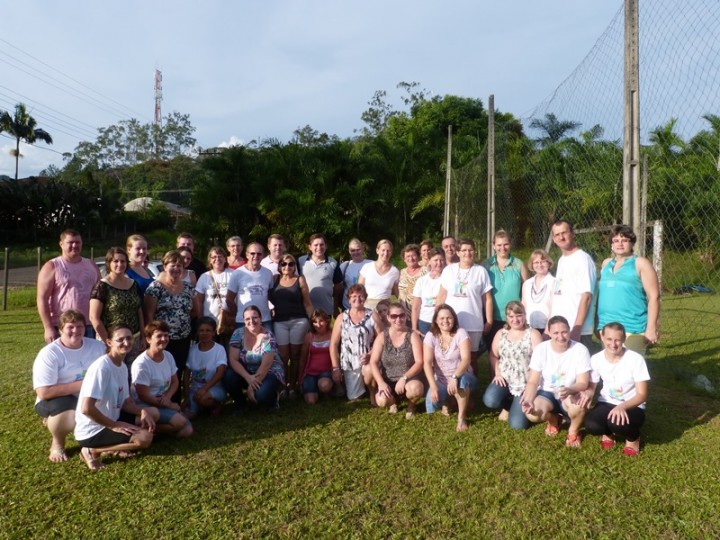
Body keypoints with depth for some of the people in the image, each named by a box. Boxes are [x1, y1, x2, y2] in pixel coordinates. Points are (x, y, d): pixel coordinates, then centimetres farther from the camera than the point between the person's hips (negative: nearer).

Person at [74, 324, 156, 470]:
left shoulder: (123, 366, 4)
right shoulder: (101, 367, -24)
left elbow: (126, 402, 10)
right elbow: (86, 408, -29)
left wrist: (143, 412, -9)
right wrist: (114, 425, -19)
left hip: (111, 420, 9)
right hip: (92, 431, -9)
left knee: (153, 412, 5)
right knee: (144, 438, -22)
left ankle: (115, 445, 4)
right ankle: (93, 451, -5)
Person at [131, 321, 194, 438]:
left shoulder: (168, 356, -1)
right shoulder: (141, 364, -22)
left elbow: (175, 382, 9)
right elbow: (144, 396, -18)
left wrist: (167, 397, -12)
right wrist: (169, 404, -11)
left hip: (164, 402, 7)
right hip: (145, 406, -7)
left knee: (187, 431, -7)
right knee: (180, 421, -25)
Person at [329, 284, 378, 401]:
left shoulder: (372, 316, 0)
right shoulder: (342, 318, 4)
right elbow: (333, 344, 2)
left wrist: (370, 355, -21)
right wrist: (335, 368, -4)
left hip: (367, 361, -2)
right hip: (349, 365, 2)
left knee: (369, 370, -36)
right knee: (354, 398, 3)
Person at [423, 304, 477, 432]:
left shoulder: (460, 333, -12)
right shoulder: (430, 336, -6)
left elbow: (466, 359, -25)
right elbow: (427, 363, -14)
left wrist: (455, 377, -41)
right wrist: (433, 386, -27)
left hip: (461, 377, -2)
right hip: (441, 380, 2)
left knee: (462, 379, -39)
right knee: (432, 403, -26)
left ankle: (461, 418, -19)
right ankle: (445, 402, 14)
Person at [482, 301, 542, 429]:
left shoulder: (533, 334, -7)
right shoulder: (501, 333, 5)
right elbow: (493, 355, 14)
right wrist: (497, 373, -3)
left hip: (525, 383, -3)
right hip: (505, 379, 4)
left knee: (517, 424, -13)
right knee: (489, 400, -27)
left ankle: (518, 405, 24)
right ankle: (508, 405, 10)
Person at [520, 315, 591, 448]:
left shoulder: (580, 350, -15)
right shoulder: (540, 349, -11)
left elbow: (583, 383, -17)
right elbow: (533, 381, -9)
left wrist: (569, 390, -41)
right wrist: (528, 400, -30)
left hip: (570, 395, -2)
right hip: (547, 393, 2)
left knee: (579, 404, -38)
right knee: (532, 414, -28)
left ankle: (573, 431, 0)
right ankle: (553, 419, 13)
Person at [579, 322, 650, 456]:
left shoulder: (636, 359, -17)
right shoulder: (596, 359, -7)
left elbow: (642, 394, -16)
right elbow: (592, 386, 3)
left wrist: (623, 406, -35)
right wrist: (588, 393, -23)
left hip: (631, 406, -2)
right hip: (606, 403, 2)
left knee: (618, 423, -36)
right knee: (591, 425, -29)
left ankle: (633, 438, 5)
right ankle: (608, 432, 12)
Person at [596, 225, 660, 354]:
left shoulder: (640, 263, -1)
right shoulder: (606, 263, 15)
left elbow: (654, 297, -5)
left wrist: (651, 328, -11)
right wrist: (597, 324, 16)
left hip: (632, 329, -5)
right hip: (606, 328, 5)